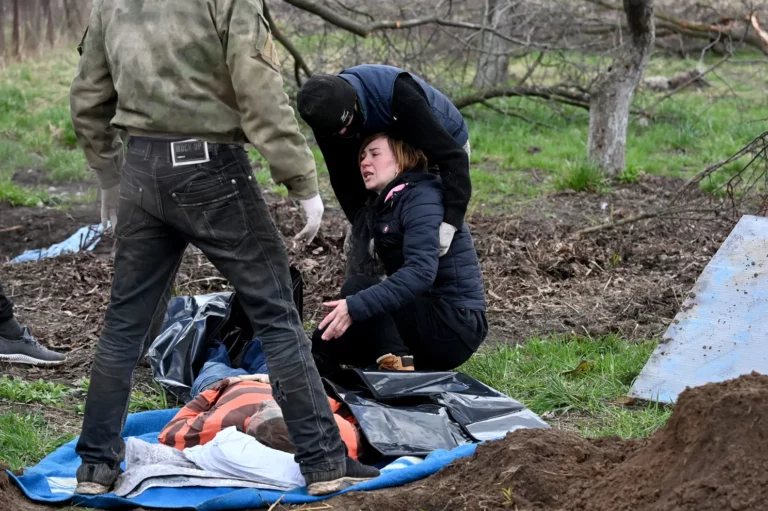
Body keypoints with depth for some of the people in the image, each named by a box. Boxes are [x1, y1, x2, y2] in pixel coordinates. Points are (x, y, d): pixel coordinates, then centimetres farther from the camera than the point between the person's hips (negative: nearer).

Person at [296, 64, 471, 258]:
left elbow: (452, 155, -45)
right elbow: (344, 177, -17)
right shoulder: (328, 113, -26)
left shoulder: (396, 94, -44)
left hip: (447, 144, -5)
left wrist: (450, 221, -54)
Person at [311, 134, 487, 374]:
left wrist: (356, 306, -36)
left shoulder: (422, 198, -14)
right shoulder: (381, 206, 15)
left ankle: (398, 367, -29)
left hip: (454, 327, -9)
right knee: (325, 341, 4)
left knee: (357, 287, -24)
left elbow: (421, 272, -29)